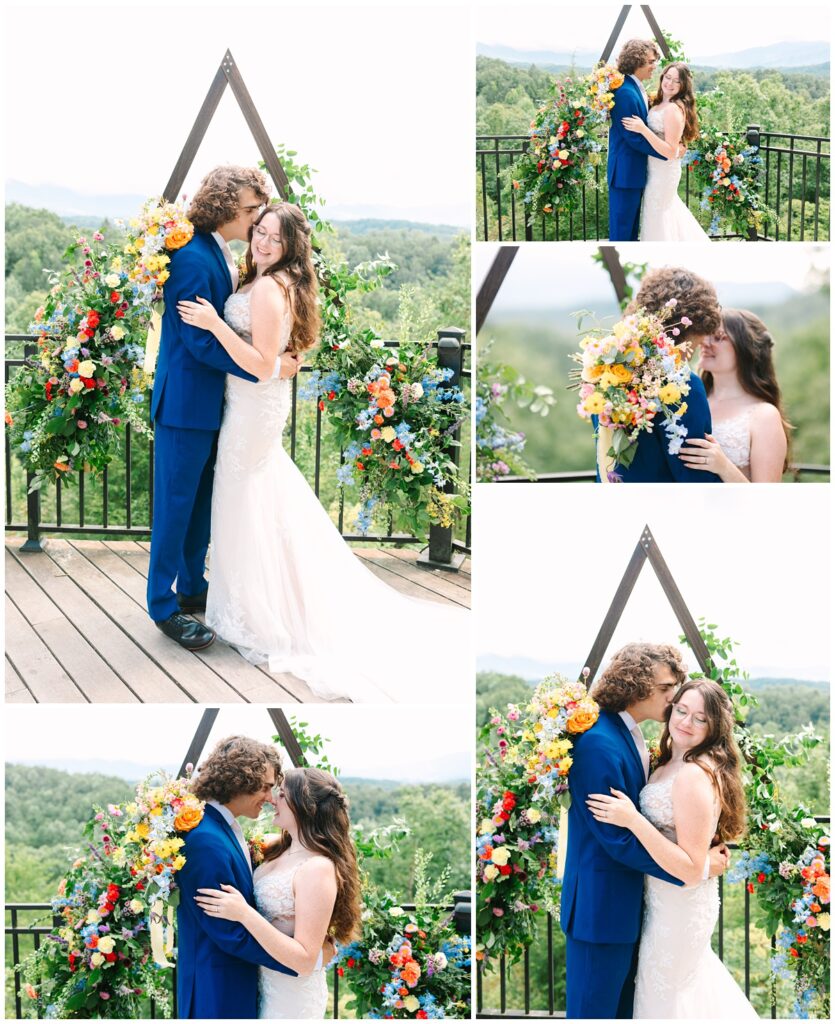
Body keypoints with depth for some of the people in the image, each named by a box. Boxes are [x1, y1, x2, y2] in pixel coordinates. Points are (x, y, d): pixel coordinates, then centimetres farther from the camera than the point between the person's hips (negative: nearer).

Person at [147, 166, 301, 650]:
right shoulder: (193, 257, -23)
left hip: (211, 403, 9)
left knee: (201, 501, 19)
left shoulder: (220, 252, 6)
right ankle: (165, 605, 10)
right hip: (186, 404, -9)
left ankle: (192, 586, 32)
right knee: (175, 504, 1)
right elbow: (200, 341, -25)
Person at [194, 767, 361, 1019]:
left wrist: (244, 913, -32)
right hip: (265, 985, 8)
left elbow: (305, 959, -26)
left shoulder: (318, 869, -23)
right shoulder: (279, 851, 2)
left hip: (292, 996, -8)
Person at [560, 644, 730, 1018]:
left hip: (628, 901, 10)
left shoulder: (628, 733, 7)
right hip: (602, 905, -10)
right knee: (595, 1010, 1)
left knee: (624, 1006, 17)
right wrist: (698, 867, -18)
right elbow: (617, 839, -24)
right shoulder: (598, 742, -23)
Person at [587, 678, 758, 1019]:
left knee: (663, 994, 12)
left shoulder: (695, 776, -28)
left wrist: (632, 820, -35)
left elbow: (691, 870, -30)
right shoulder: (671, 761, 0)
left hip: (680, 907, -9)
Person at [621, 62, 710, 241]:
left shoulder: (674, 109, -24)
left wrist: (642, 129, -33)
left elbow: (670, 152, -28)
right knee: (666, 210, 26)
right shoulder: (658, 103, 3)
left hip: (663, 170, -10)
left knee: (656, 216, 5)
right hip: (655, 167, 10)